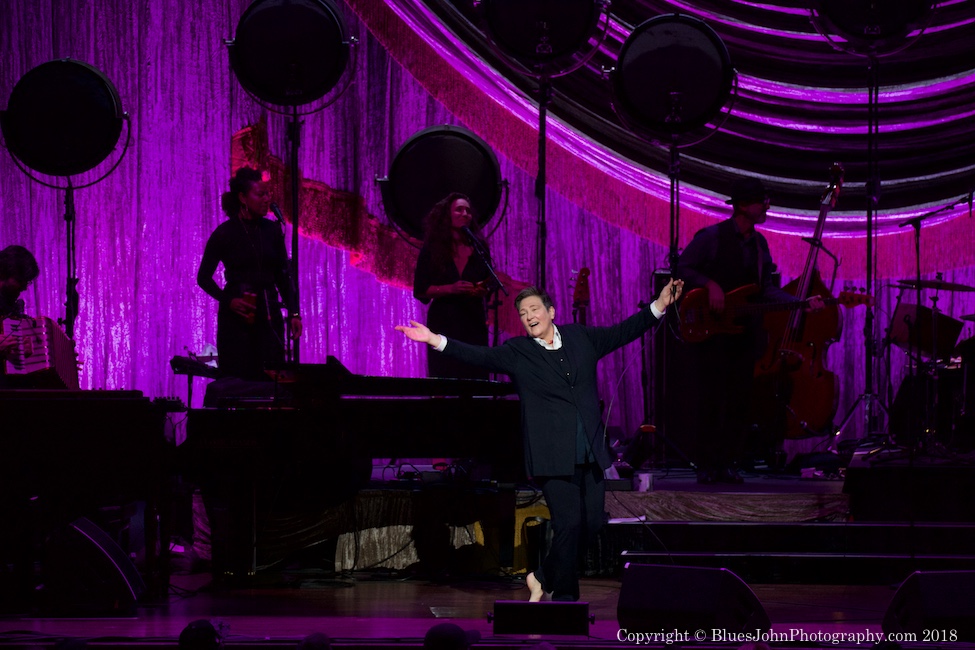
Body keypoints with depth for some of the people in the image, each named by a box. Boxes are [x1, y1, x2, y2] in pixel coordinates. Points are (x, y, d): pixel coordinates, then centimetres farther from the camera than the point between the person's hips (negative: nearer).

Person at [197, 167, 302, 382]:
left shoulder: (272, 230, 7)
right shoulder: (224, 233, -5)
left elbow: (282, 276, 12)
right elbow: (203, 277, -1)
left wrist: (293, 312, 3)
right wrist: (228, 301, -15)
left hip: (268, 315, 4)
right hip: (237, 316, -4)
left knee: (271, 379, 0)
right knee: (237, 379, -3)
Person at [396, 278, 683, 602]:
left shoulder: (580, 337, 11)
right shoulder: (516, 352, 0)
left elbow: (623, 332, 17)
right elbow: (480, 356, -11)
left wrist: (659, 306, 11)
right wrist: (435, 340, -24)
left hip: (590, 452, 5)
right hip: (553, 455, -5)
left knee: (592, 521, 5)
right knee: (569, 523, -8)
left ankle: (544, 577, 26)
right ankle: (564, 598, 6)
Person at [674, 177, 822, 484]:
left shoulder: (759, 243, 12)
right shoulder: (711, 237, -8)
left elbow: (766, 289, 10)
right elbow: (680, 269, -7)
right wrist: (710, 285, -19)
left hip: (744, 334, 6)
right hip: (709, 332, -6)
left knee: (738, 402, 5)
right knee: (708, 400, -4)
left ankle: (727, 464, 11)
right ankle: (706, 466, 3)